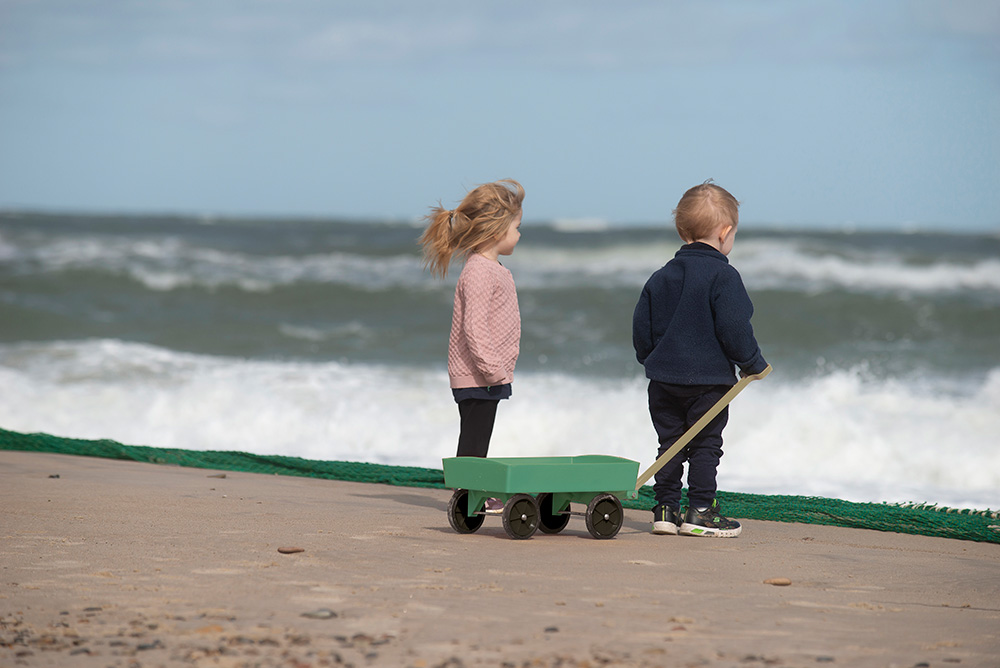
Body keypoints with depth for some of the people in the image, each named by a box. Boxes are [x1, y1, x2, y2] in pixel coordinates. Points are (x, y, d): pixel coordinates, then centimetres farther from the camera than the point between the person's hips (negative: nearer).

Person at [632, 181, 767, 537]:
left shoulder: (661, 277, 7)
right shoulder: (723, 276, -12)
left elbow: (642, 327, 10)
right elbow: (733, 328, -16)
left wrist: (650, 359, 25)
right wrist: (752, 363, -2)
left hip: (664, 379, 5)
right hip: (709, 378, -5)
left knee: (670, 443, 12)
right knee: (705, 447, 2)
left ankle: (665, 509, 12)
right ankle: (700, 512, 2)